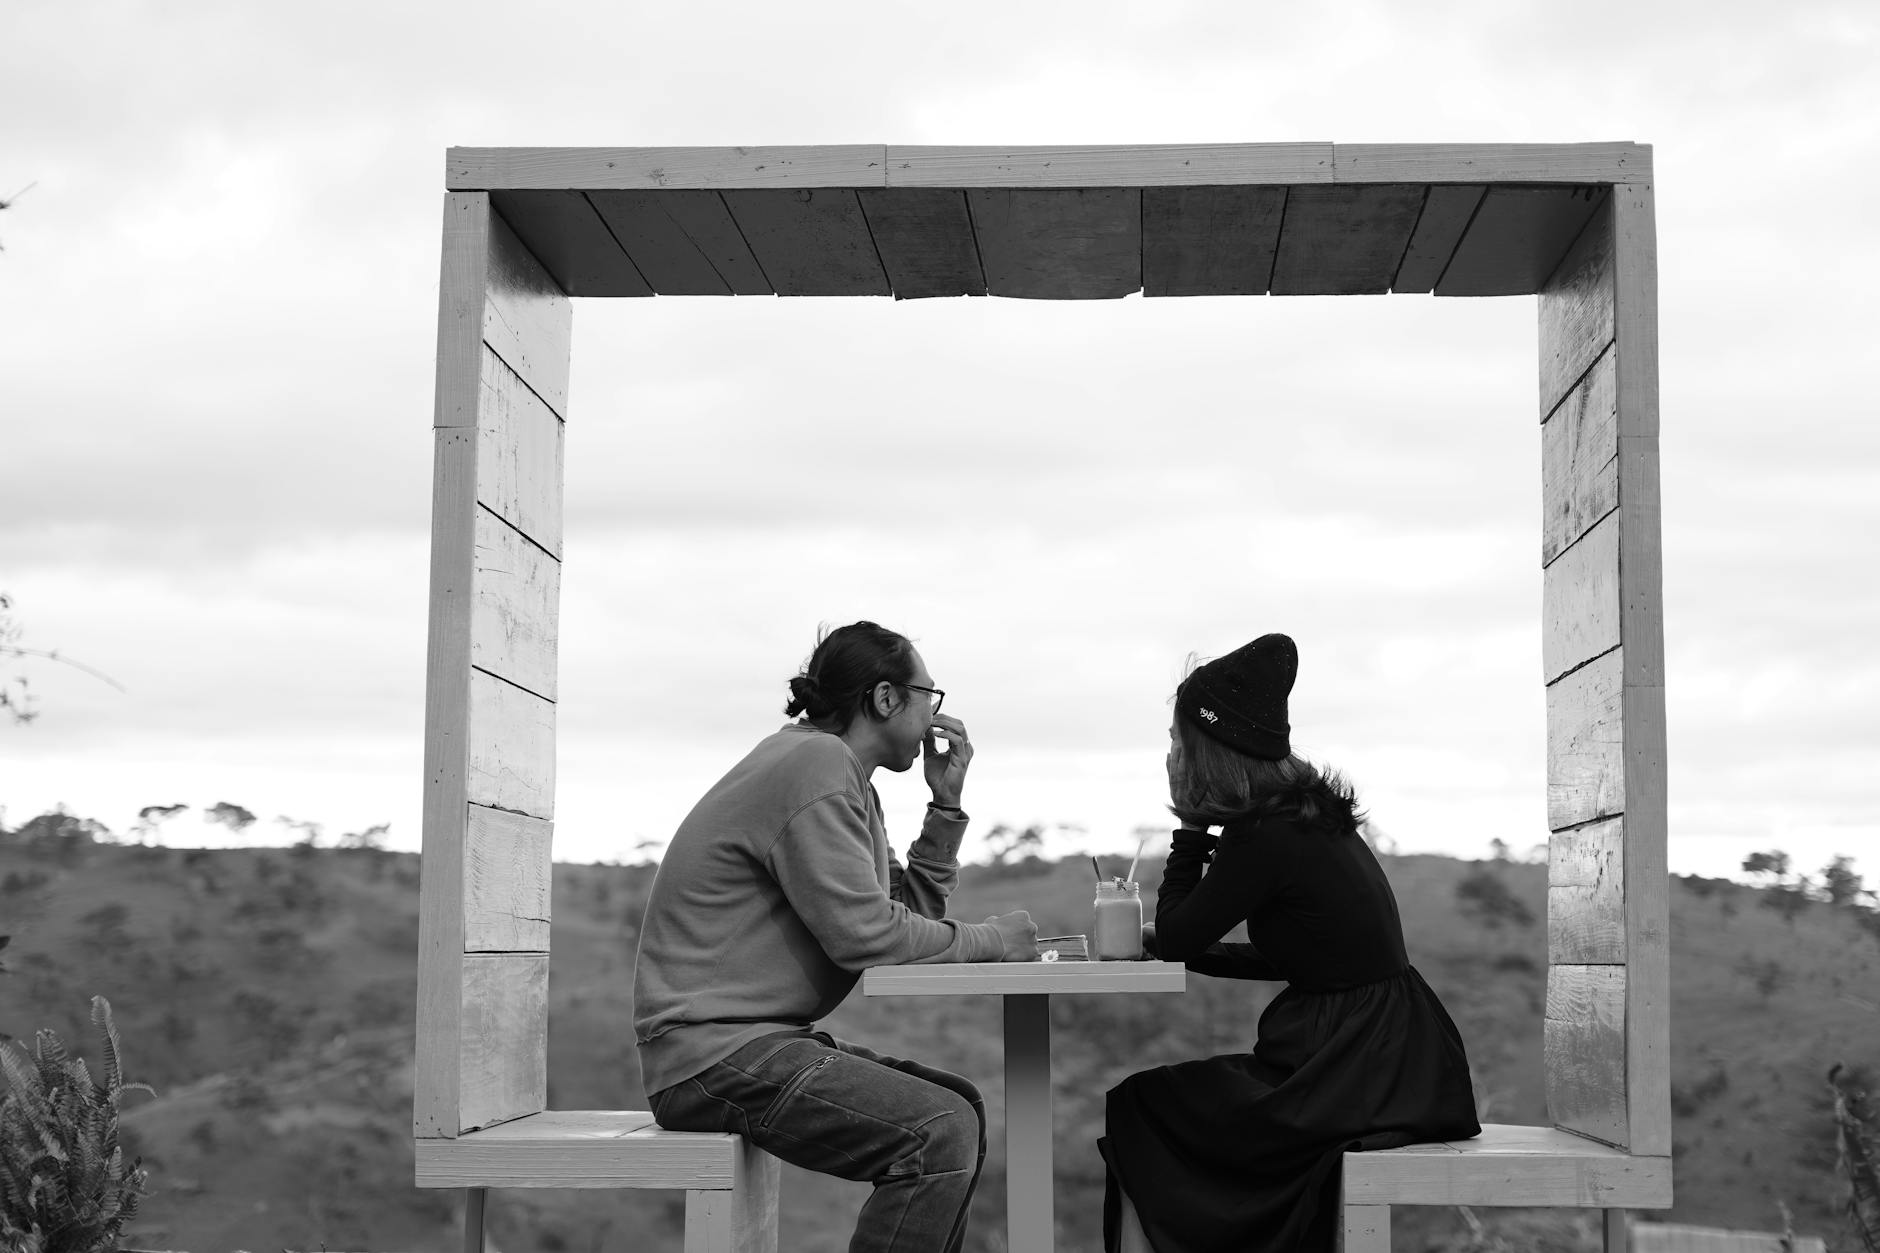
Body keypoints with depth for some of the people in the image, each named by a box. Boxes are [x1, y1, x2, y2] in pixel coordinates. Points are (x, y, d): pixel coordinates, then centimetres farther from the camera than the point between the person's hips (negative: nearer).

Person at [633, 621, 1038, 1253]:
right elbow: (864, 934, -19)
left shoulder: (841, 775, 18)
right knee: (940, 1130, -22)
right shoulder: (816, 764, -14)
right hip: (712, 1051, -11)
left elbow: (908, 911, 16)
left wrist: (946, 804, 9)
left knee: (961, 1107, 12)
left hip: (764, 1037, 11)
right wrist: (991, 940, -8)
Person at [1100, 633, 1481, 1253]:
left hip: (1358, 1079, -9)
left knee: (1136, 1109, 2)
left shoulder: (1263, 840, -17)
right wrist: (1166, 939, 19)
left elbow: (1176, 936, -5)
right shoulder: (1312, 818, 11)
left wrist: (1190, 827, 1)